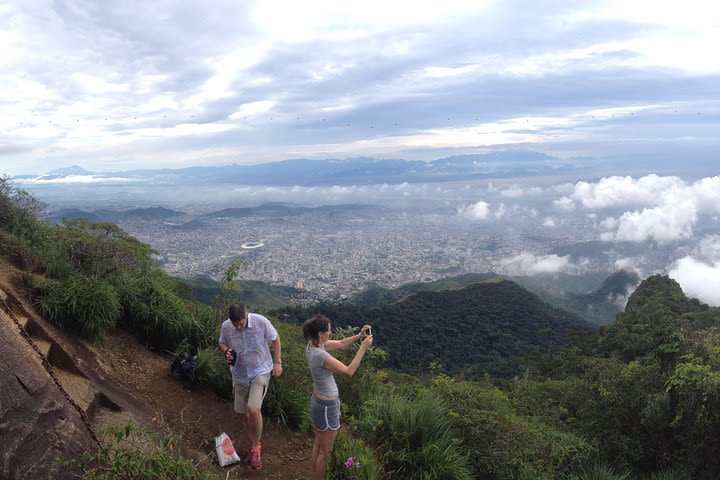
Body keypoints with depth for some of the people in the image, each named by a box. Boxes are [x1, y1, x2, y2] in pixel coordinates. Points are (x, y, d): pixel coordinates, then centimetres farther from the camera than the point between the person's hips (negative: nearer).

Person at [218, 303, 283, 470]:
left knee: (253, 409, -20)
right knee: (243, 412, 12)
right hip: (239, 374, 4)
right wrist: (226, 351, -16)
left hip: (261, 371, -4)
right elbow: (221, 342, 7)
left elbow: (275, 340, -6)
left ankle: (256, 447, 5)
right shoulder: (225, 326, -14)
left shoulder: (261, 321, -22)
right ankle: (254, 445, 35)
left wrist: (278, 363, -7)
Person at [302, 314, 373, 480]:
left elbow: (340, 344, 8)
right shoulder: (320, 355, -32)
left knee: (318, 445, 25)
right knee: (325, 452, 11)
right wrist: (363, 348, -24)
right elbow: (349, 371, -27)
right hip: (327, 406, -9)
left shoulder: (313, 345, -5)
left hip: (318, 401, 9)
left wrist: (359, 336, -5)